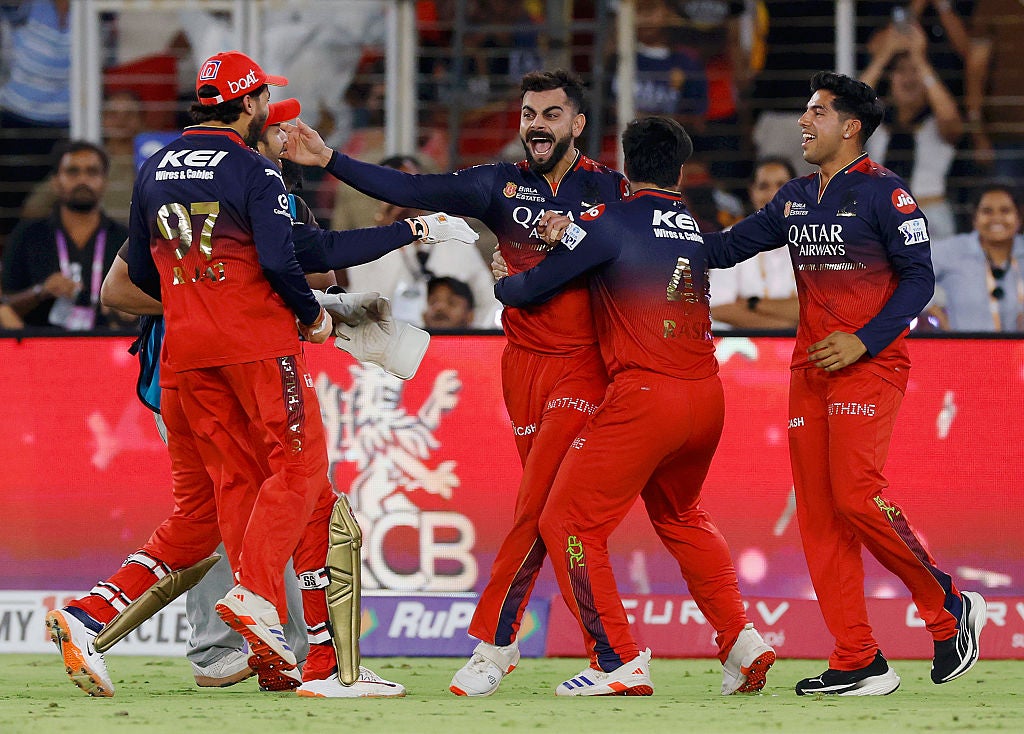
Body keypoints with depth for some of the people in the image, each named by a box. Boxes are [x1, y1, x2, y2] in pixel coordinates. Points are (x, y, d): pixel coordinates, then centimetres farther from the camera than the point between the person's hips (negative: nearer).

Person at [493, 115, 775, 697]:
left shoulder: (615, 222, -5)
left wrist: (501, 283, 20)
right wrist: (573, 234, 14)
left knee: (569, 521, 2)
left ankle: (620, 663, -5)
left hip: (644, 398, -7)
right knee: (681, 517, 29)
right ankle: (740, 638, 17)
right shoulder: (700, 227, 13)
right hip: (707, 399, 7)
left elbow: (534, 287, -1)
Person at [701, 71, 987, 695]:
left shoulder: (883, 192, -6)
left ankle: (949, 608, -2)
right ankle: (859, 663, 2)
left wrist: (863, 342, -18)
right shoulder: (796, 198, 16)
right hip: (811, 369, 8)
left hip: (868, 364, -8)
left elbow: (920, 278, -10)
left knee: (856, 496, -20)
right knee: (819, 514, 1)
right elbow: (728, 246, 18)